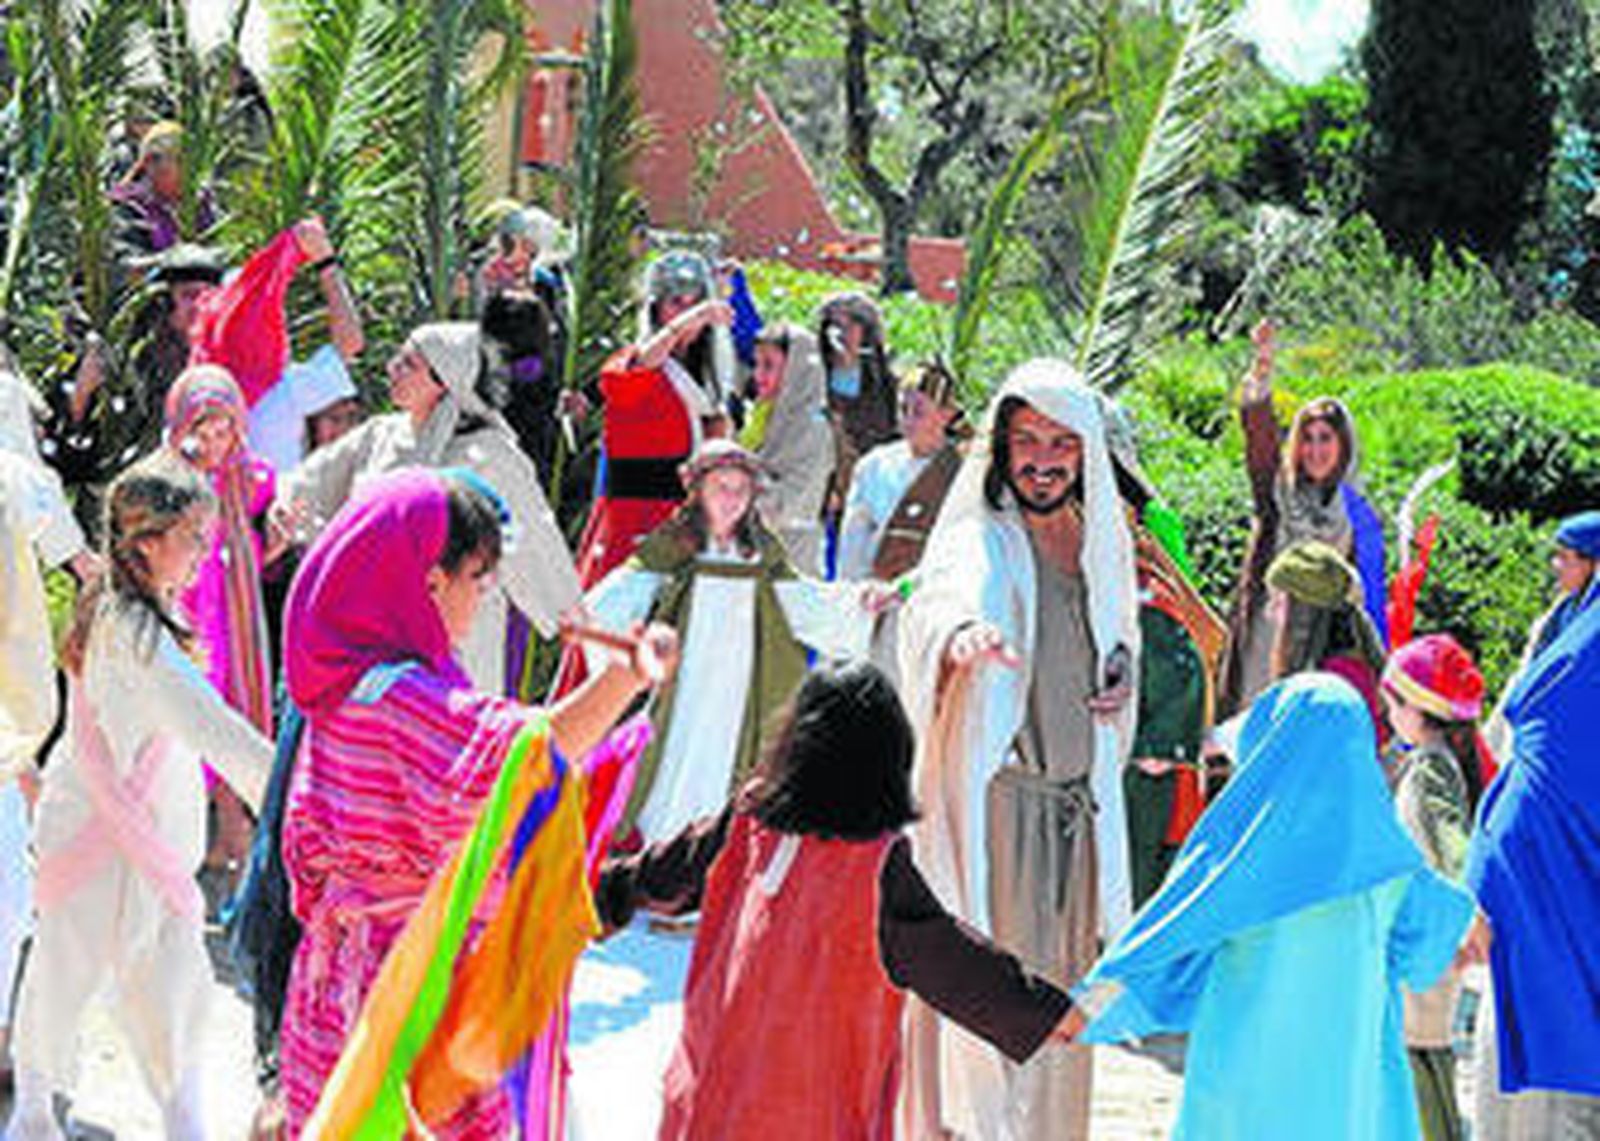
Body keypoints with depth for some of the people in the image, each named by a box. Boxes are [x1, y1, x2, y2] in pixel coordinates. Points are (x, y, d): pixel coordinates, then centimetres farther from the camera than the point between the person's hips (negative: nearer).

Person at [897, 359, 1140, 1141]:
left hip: (1078, 804, 6)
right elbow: (943, 598, -33)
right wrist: (960, 630, -57)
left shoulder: (1100, 542, 10)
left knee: (1059, 988, 13)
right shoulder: (980, 540, -10)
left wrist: (1120, 676, 3)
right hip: (993, 797, -6)